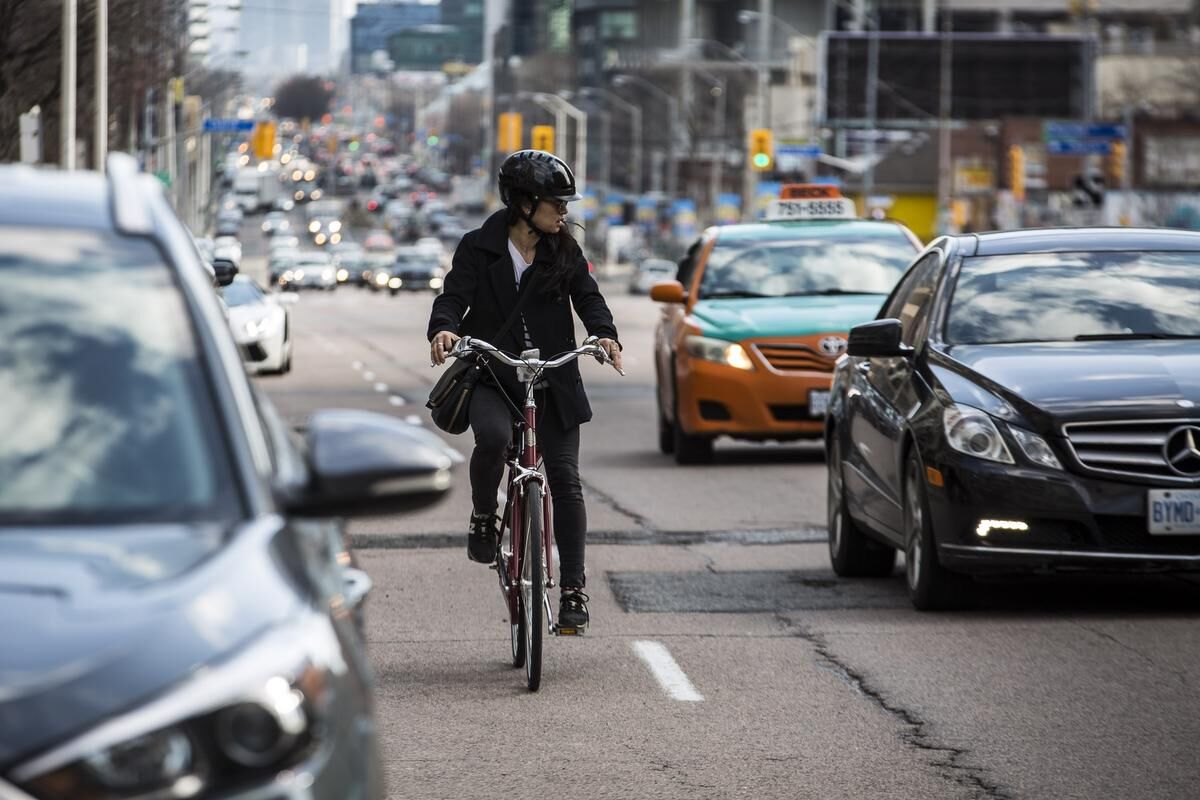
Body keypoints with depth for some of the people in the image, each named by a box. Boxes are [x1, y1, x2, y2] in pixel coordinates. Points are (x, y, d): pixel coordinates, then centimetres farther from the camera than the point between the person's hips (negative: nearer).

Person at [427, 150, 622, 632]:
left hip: (553, 381, 2)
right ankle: (483, 519, -5)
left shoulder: (564, 250, 6)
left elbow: (587, 297, 0)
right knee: (494, 437, -33)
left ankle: (573, 589, 1)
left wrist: (604, 334, -21)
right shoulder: (479, 248, -2)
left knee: (565, 479, -5)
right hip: (491, 377, -2)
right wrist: (443, 329, -32)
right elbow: (454, 296, -10)